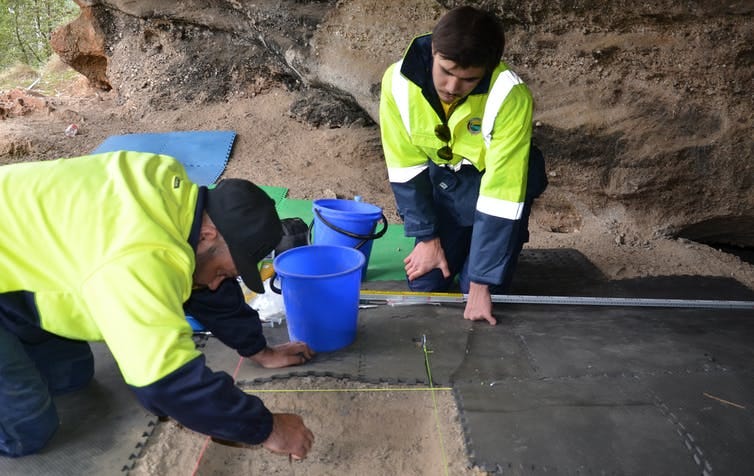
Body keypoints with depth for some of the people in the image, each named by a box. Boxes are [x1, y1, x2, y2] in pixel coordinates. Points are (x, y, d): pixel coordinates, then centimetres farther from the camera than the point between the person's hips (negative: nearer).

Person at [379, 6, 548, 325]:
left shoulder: (510, 96, -34)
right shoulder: (398, 82, -24)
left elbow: (501, 193, -32)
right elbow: (406, 167, -12)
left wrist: (481, 283, -31)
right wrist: (426, 236, -11)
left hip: (498, 184, -2)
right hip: (441, 181, 3)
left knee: (482, 298, -7)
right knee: (423, 287, 3)